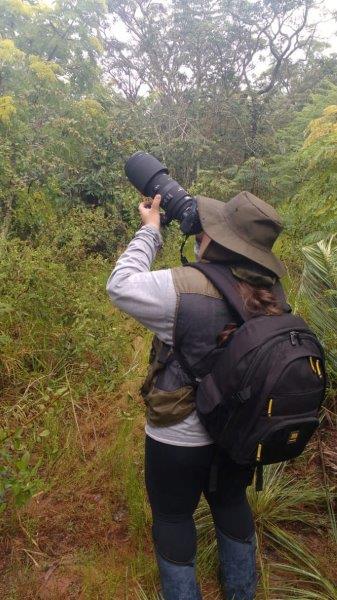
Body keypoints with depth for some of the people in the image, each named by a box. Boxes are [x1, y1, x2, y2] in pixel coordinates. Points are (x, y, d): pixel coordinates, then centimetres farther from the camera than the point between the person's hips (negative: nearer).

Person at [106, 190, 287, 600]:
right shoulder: (268, 294, -11)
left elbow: (120, 286, -17)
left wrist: (150, 230, -7)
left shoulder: (187, 289, -29)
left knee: (173, 516, 19)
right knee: (231, 501, 29)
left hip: (179, 439, -6)